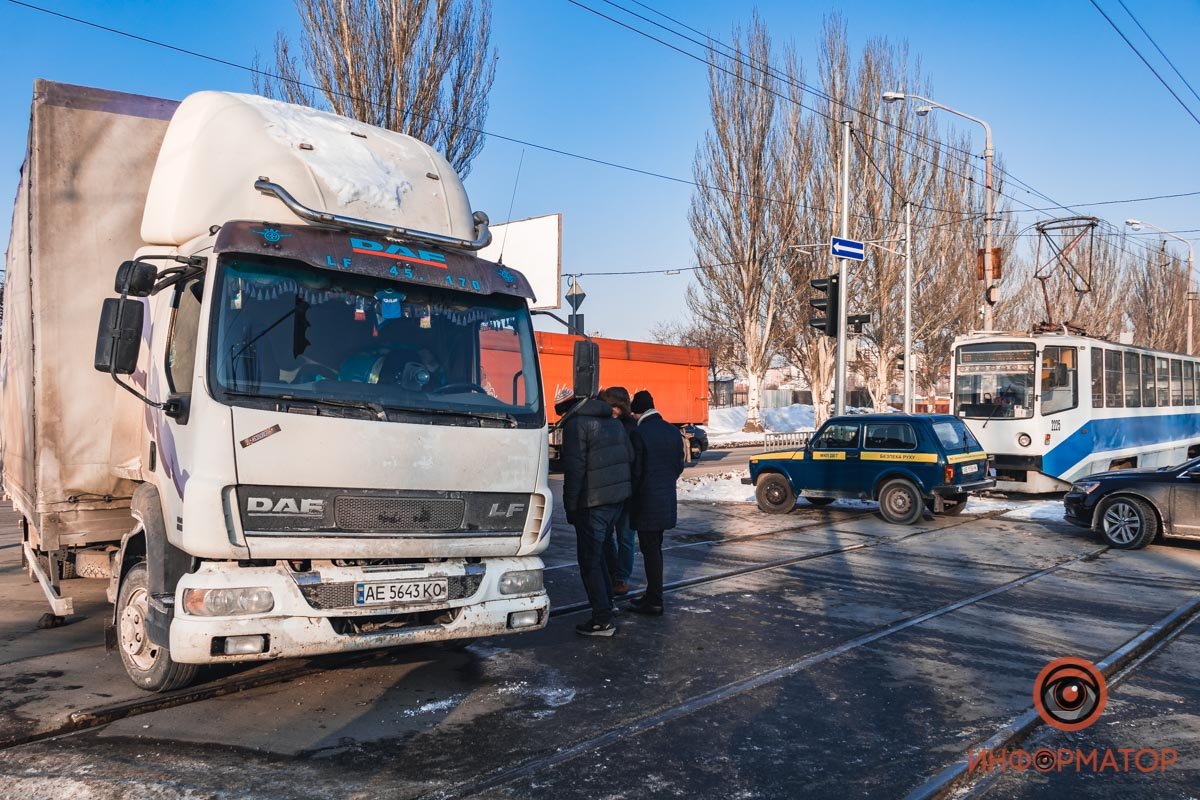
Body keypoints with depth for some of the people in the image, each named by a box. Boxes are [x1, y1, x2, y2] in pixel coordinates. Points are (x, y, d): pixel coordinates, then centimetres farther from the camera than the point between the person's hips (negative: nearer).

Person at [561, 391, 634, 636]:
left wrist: (570, 506, -10)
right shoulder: (614, 422, 14)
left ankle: (602, 620, -1)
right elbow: (631, 458, 14)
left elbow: (574, 469, -16)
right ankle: (606, 603, 30)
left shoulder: (576, 425, -11)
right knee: (597, 552, 23)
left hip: (593, 502, -8)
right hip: (619, 497, 8)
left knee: (589, 560, -1)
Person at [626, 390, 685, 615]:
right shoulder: (673, 431, 5)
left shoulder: (639, 433, -16)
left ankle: (654, 601, 6)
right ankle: (653, 595, 25)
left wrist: (631, 496, -2)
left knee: (651, 550, 0)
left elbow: (635, 470, -14)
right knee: (655, 549, 16)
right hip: (667, 500, 7)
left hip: (647, 502, -7)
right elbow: (679, 466, 10)